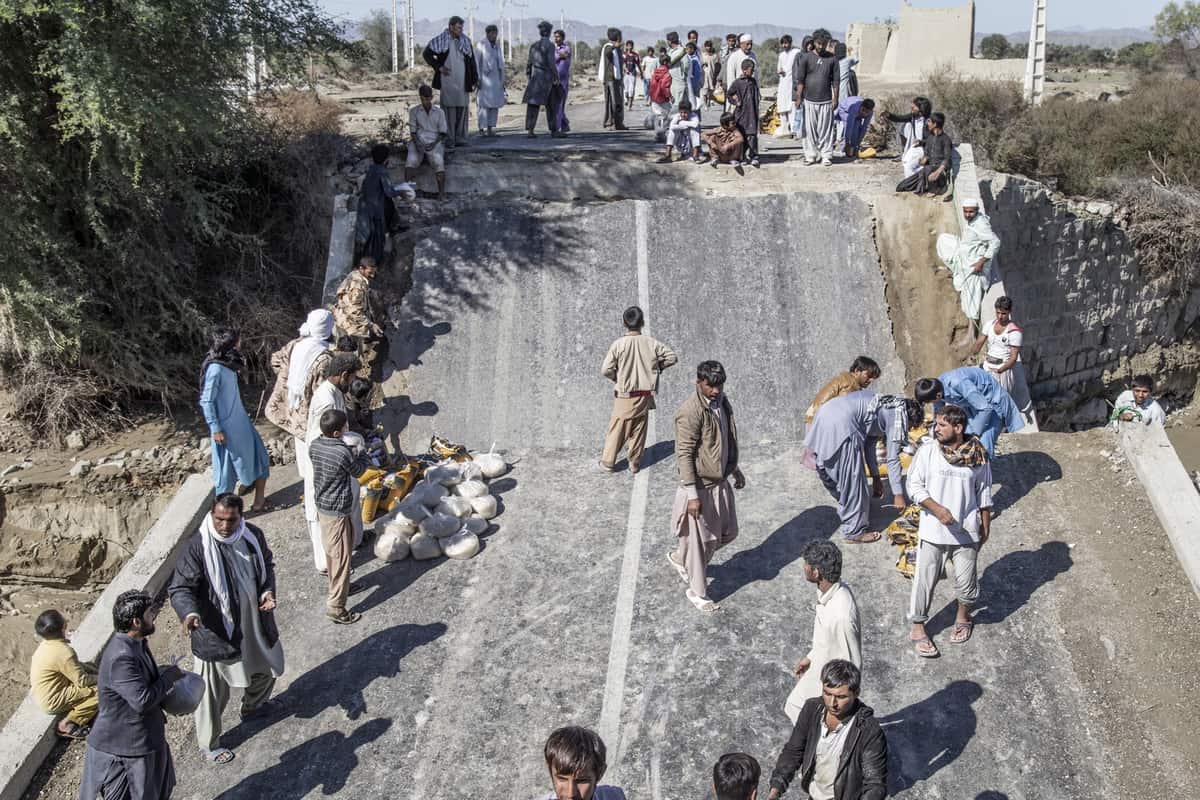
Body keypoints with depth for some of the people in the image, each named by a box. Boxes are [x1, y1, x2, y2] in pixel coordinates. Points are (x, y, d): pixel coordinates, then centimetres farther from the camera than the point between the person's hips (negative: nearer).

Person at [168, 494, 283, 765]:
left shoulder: (253, 536, -9)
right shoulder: (197, 547, -24)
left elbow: (267, 565, 8)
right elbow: (179, 588, -23)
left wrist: (268, 590, -10)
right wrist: (189, 612, -43)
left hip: (254, 624, 6)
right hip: (216, 632, -6)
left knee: (268, 667, 27)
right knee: (214, 692, 8)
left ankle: (253, 705, 58)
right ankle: (209, 743, 32)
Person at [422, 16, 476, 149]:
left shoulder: (466, 41, 9)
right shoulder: (440, 41, -2)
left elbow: (472, 61, 11)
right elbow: (426, 54, 6)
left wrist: (475, 79, 5)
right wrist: (439, 67, -2)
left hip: (463, 82, 4)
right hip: (447, 82, -4)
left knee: (462, 110, 5)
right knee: (448, 111, -3)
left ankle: (460, 138, 12)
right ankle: (449, 140, 0)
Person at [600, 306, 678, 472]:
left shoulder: (618, 344, -14)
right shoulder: (651, 343, -8)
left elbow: (605, 370, -15)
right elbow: (673, 357, -1)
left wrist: (616, 377, 5)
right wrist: (657, 367, 11)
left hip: (625, 396, -2)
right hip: (645, 395, 2)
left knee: (617, 429, 11)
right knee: (639, 430, 15)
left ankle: (607, 462, 20)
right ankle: (635, 463, 24)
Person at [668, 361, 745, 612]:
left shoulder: (722, 402, 2)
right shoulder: (690, 412, -24)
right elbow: (684, 455, -22)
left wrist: (735, 470, 22)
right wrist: (692, 495, -23)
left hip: (720, 482, 8)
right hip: (700, 487, -8)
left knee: (727, 532, 18)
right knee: (699, 540, 6)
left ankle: (680, 558, 38)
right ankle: (697, 591, 25)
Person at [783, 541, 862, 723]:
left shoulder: (841, 615, -39)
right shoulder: (829, 590, -12)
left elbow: (852, 663, -26)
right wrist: (809, 657, 17)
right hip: (819, 670, 9)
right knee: (794, 707, 26)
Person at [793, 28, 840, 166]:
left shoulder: (832, 58, 5)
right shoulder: (806, 58, 2)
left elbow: (835, 81, 7)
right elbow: (800, 80, 2)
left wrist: (835, 98, 3)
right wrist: (798, 97, -3)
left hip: (826, 101, 0)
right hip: (809, 100, 0)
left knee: (826, 129, 1)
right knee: (809, 129, 2)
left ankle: (826, 155, 8)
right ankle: (810, 155, 12)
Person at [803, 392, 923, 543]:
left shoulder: (885, 409, 28)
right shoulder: (899, 416, 3)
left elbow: (868, 445, 32)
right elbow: (892, 459, 1)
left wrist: (876, 476, 35)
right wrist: (898, 494, 8)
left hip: (825, 415, 9)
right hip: (841, 424, -9)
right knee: (853, 481, 4)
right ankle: (854, 532, 15)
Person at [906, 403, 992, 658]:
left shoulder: (977, 455, -6)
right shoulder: (928, 451, -9)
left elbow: (984, 493, 4)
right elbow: (914, 485, -7)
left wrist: (986, 525, 8)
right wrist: (937, 508, -19)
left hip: (966, 531, 1)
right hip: (932, 531, -1)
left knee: (966, 579, 12)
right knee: (925, 580, 5)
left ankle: (963, 617, 39)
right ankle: (918, 628, 19)